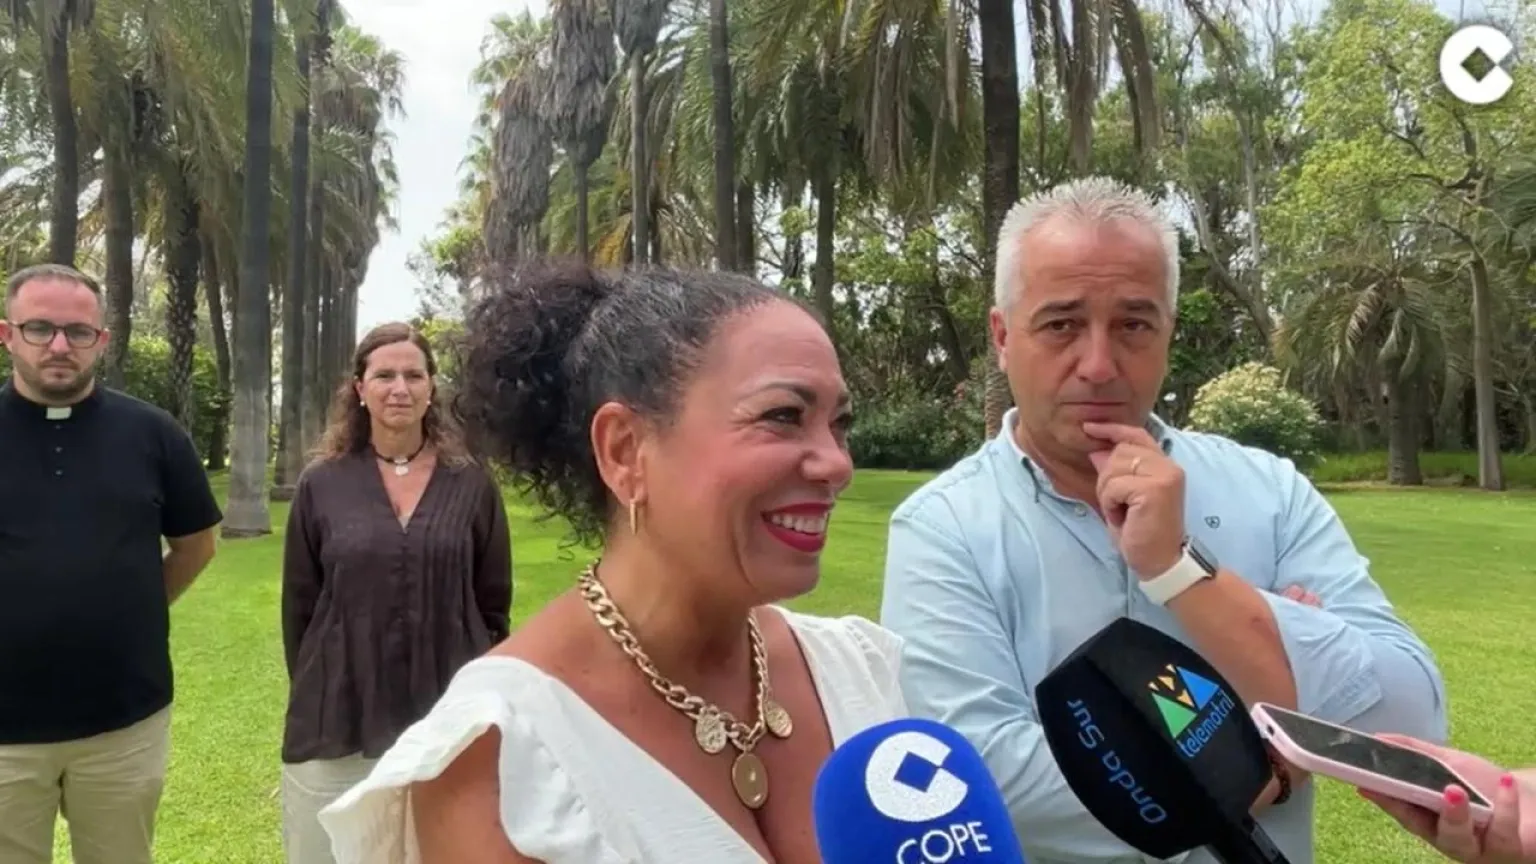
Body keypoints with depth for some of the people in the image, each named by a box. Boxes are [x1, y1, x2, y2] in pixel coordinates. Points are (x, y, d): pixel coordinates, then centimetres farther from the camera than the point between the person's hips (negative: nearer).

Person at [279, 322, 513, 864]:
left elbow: (494, 605, 4)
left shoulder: (472, 485, 0)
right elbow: (298, 607, 5)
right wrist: (311, 699, 6)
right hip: (338, 726, 0)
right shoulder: (321, 485, 0)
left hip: (448, 726, 0)